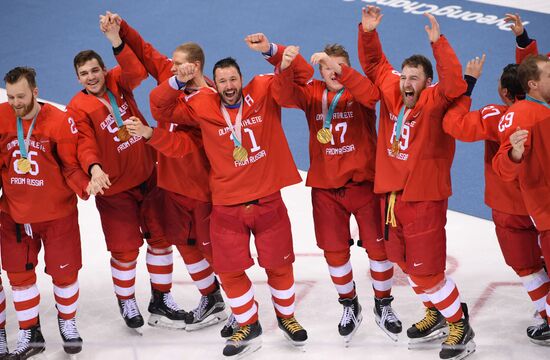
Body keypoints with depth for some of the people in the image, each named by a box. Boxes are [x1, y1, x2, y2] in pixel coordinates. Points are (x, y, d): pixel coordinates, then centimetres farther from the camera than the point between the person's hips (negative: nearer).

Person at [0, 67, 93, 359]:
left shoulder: (59, 121, -15)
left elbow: (71, 166, -12)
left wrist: (85, 185, -28)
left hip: (57, 213, -3)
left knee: (64, 271, 8)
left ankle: (67, 323, 33)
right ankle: (30, 334, 23)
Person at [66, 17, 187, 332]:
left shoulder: (118, 83, -2)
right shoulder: (78, 108, -10)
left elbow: (138, 72, -22)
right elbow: (84, 143, -22)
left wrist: (117, 42, -35)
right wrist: (94, 168, -41)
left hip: (148, 176, 4)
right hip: (114, 188, -4)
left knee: (160, 237, 11)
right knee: (125, 248, 1)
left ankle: (161, 300, 25)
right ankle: (127, 302, 24)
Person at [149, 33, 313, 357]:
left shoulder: (264, 93, -6)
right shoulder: (202, 106, -4)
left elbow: (302, 75, -11)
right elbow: (161, 109, -1)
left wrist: (270, 50, -24)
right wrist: (178, 82, -18)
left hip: (268, 201, -1)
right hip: (227, 206, 1)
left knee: (279, 265, 13)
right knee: (230, 270, 7)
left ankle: (286, 316, 38)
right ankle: (249, 327, 27)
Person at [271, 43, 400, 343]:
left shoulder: (357, 92, -5)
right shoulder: (312, 93, 2)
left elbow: (371, 94, -28)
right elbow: (286, 96, -17)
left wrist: (340, 69, -39)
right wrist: (285, 68, -38)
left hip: (363, 182, -2)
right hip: (325, 186, 2)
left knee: (377, 246, 4)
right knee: (334, 251, 8)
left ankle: (383, 306, 23)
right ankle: (349, 306, 30)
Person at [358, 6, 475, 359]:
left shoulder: (434, 102, -15)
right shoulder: (391, 93, 1)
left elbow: (454, 85, -34)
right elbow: (374, 62, 11)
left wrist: (438, 43, -37)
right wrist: (368, 32, -5)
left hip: (424, 197, -7)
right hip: (391, 194, 7)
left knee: (426, 270, -5)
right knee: (408, 264, 17)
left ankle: (460, 326, 11)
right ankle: (436, 315, 36)